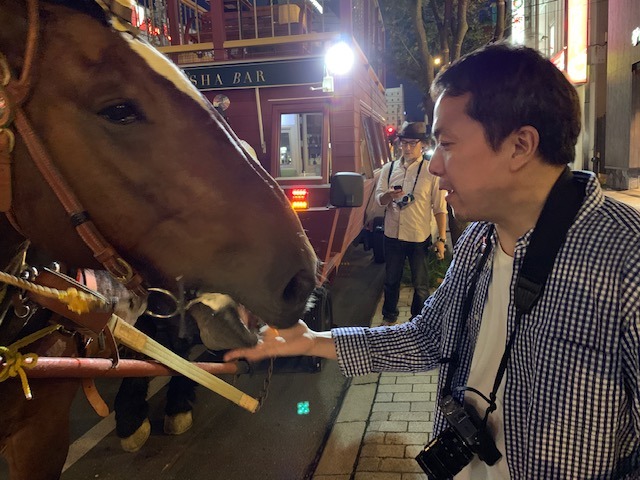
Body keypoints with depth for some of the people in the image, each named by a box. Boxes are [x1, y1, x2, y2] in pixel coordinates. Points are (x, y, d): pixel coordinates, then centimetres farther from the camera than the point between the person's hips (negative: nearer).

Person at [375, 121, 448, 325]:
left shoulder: (431, 171, -8)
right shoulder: (389, 169, 3)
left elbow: (440, 208, -5)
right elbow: (379, 198, 0)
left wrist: (442, 238, -8)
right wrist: (389, 195, -23)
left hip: (419, 237, -3)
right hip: (392, 235, 3)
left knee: (420, 285, 11)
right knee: (391, 280, 18)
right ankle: (389, 316, 39)